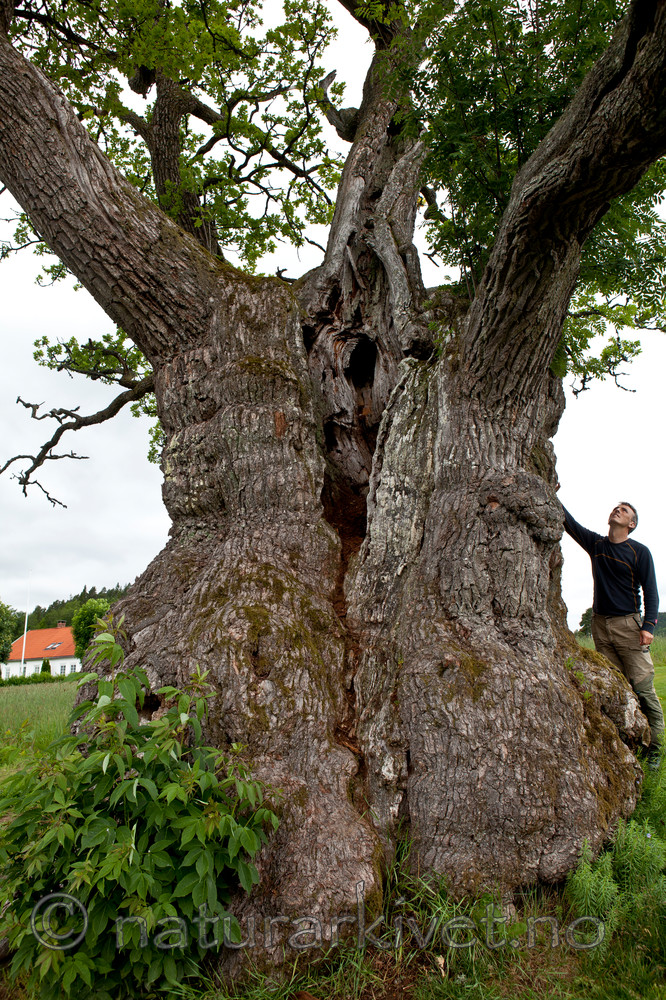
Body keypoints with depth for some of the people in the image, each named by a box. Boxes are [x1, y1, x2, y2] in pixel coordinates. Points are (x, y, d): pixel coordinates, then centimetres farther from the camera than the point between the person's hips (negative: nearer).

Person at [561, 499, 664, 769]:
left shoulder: (640, 552, 1)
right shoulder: (595, 544, 11)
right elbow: (570, 523, 9)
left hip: (628, 624, -3)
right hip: (600, 625, 3)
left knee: (642, 687, -6)